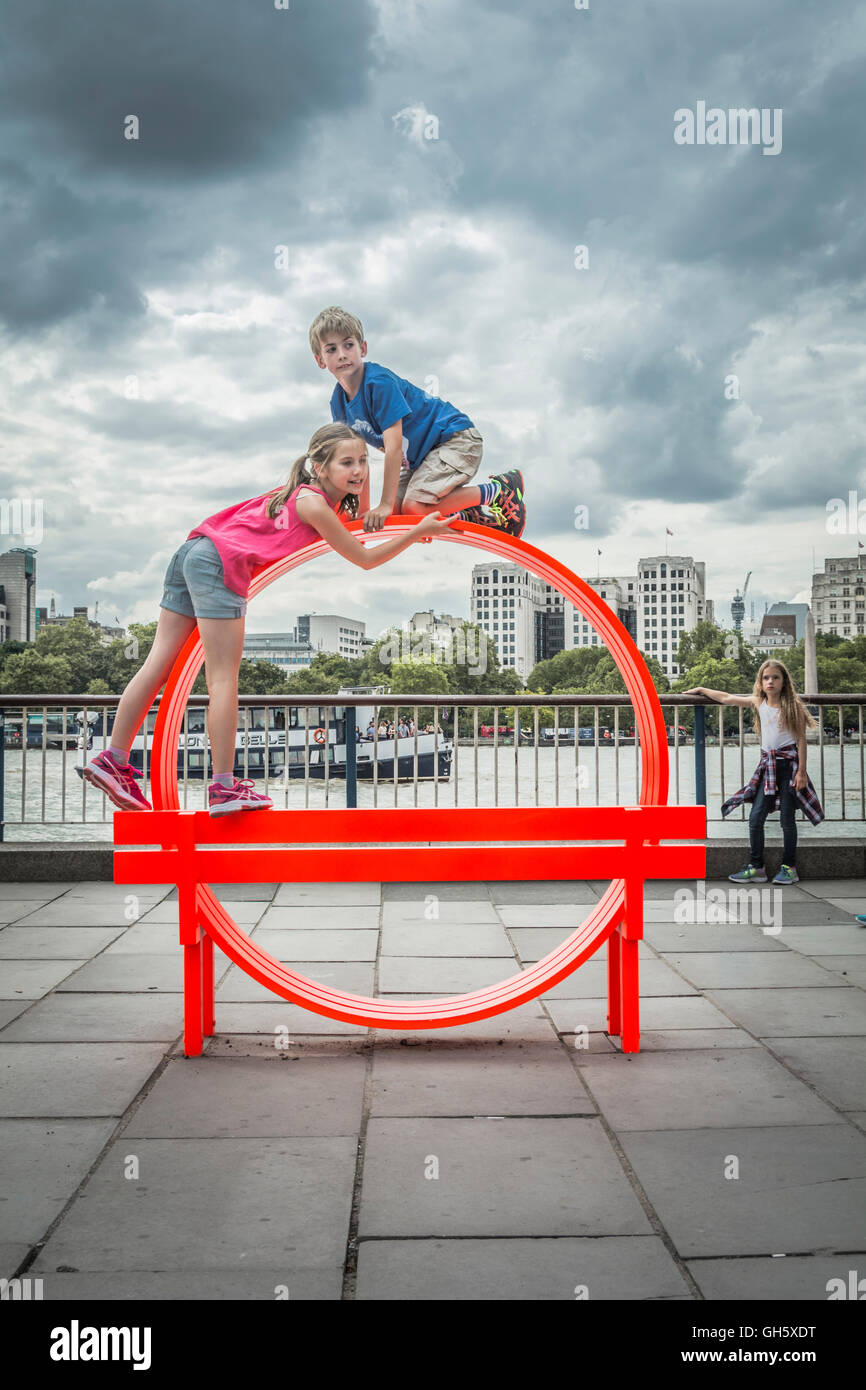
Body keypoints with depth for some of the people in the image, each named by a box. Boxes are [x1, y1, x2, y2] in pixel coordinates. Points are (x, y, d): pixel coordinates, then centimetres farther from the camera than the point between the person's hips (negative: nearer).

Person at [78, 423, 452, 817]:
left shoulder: (302, 491, 18)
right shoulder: (314, 504, -8)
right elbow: (365, 559, -2)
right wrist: (418, 532, 2)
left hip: (193, 552, 10)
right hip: (220, 563, -9)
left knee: (160, 663, 8)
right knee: (224, 679, -7)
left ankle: (113, 761, 10)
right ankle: (223, 788, -6)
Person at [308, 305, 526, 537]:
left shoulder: (380, 382, -25)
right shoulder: (339, 402, 0)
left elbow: (393, 447, -29)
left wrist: (386, 504, -29)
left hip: (453, 437, -9)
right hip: (420, 455, 9)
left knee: (414, 507, -24)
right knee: (394, 512, -3)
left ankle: (498, 491, -10)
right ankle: (470, 517, 13)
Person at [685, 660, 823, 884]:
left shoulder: (793, 705, -4)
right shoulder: (758, 703, 8)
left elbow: (801, 739, -5)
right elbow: (726, 698, 19)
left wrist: (801, 771, -10)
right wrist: (700, 689, 25)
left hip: (789, 764, -4)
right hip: (767, 765, 4)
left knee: (787, 819, -1)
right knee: (755, 818, -2)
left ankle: (789, 868, 9)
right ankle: (756, 867, 6)